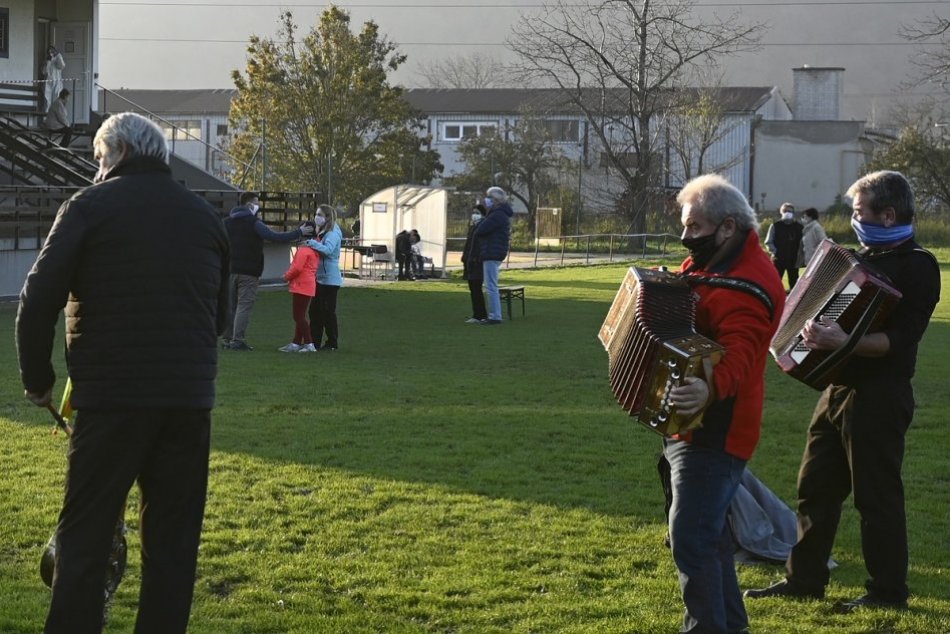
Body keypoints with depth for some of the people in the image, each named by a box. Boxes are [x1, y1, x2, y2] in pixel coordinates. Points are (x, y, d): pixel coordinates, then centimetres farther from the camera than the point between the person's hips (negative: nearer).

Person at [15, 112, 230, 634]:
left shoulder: (90, 205, -1)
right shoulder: (206, 216, 15)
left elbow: (39, 301, -7)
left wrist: (38, 378, 5)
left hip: (111, 396, -4)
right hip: (190, 400, 4)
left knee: (83, 537, 2)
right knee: (173, 542, 9)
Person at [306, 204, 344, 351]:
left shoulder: (333, 234, -15)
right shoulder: (321, 233, 15)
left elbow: (328, 249, -33)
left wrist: (312, 243, -41)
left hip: (330, 279, -9)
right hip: (320, 278, 9)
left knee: (328, 311, -3)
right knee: (315, 310, 9)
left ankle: (332, 343, 5)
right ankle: (314, 341, 14)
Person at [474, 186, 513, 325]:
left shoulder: (497, 215, -17)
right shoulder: (502, 214, 18)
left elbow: (480, 230, -21)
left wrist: (477, 229, 0)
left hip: (492, 254, -11)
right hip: (495, 253, 11)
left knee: (491, 286, -9)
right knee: (492, 286, 16)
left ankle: (495, 317, -8)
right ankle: (494, 315, 21)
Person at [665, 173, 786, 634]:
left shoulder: (747, 286, -22)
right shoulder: (705, 263, 10)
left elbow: (739, 354, -35)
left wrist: (711, 389, -53)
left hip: (714, 429, -11)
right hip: (688, 423, 11)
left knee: (692, 537, -12)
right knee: (708, 528, 20)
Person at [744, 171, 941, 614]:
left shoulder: (917, 266, -14)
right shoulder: (867, 256, 14)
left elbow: (900, 340, -24)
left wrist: (844, 342, -36)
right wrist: (811, 322, 10)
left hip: (878, 396, -9)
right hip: (840, 388, 9)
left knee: (876, 494, 0)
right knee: (815, 487, 12)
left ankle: (888, 592, 11)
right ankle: (804, 579, 22)